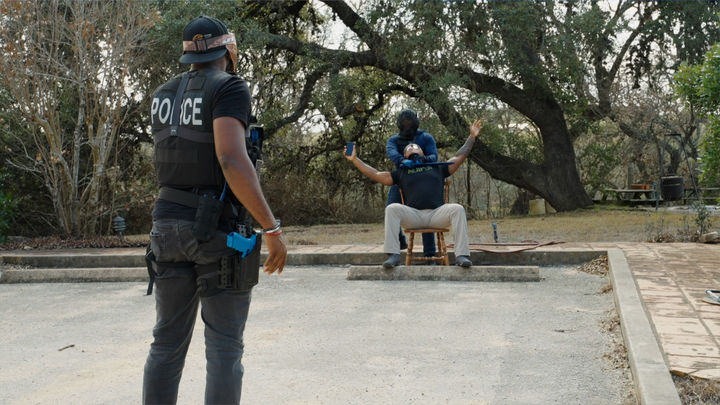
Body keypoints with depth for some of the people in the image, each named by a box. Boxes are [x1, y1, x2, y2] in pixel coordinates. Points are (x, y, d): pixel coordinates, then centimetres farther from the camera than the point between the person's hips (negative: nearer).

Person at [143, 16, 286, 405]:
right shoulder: (229, 88, -9)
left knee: (168, 342, 12)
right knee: (224, 346, 1)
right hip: (216, 229, -6)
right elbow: (232, 161, -23)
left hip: (168, 223, 7)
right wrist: (272, 229, -20)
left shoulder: (162, 95, 13)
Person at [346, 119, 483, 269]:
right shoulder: (401, 173, 28)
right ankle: (393, 255, -33)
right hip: (413, 215, 0)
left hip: (437, 213, 0)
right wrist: (355, 159, 18)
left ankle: (461, 255, -31)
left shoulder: (437, 168, 29)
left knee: (457, 209, -28)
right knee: (392, 209, -28)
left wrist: (472, 137, 27)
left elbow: (459, 157, 29)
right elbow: (375, 175, 23)